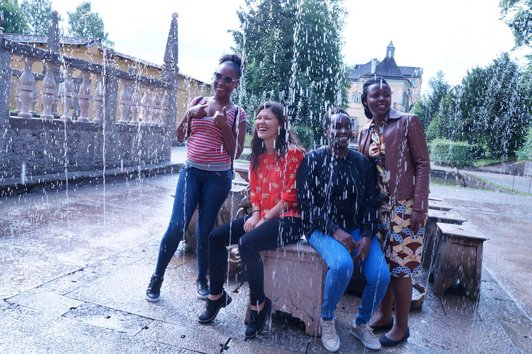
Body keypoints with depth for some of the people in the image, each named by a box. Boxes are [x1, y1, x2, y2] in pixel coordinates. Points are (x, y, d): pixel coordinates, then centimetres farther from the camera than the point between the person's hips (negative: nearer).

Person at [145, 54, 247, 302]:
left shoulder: (237, 113, 2)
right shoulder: (198, 102, 9)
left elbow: (236, 153, -3)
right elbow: (179, 137, 10)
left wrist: (224, 126, -16)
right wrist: (189, 114, -7)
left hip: (218, 177, -1)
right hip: (191, 172, 2)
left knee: (205, 230, 6)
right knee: (177, 226, -5)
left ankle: (202, 279, 26)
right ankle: (157, 277, 13)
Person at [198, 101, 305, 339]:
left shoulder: (293, 153, -12)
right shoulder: (257, 154, 11)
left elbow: (290, 196, -15)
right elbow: (254, 190, 13)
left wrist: (264, 218, -15)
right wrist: (255, 214, -4)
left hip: (287, 219, -8)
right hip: (261, 216, 8)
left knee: (247, 243, -31)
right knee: (216, 237, -4)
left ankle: (259, 303, -9)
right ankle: (217, 294, 12)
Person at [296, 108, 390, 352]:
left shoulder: (362, 162, 8)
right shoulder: (313, 160, -3)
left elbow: (370, 202, 5)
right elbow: (307, 203, -10)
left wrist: (367, 237, -10)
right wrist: (335, 231, -19)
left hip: (357, 229, 4)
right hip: (323, 229, -4)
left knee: (381, 275, -18)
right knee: (342, 264, -33)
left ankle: (361, 324, 13)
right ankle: (327, 321, -3)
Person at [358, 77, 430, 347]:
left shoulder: (408, 123, -5)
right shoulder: (365, 133, 11)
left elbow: (423, 164, -9)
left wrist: (419, 207, -16)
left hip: (405, 206, -5)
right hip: (378, 207, 5)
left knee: (400, 266, 1)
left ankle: (401, 326, 17)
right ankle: (384, 317, 29)